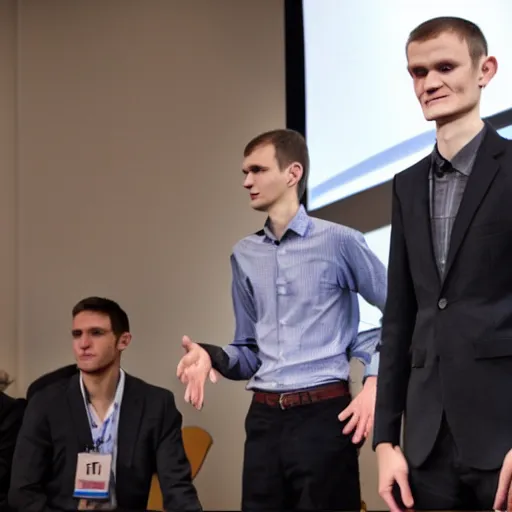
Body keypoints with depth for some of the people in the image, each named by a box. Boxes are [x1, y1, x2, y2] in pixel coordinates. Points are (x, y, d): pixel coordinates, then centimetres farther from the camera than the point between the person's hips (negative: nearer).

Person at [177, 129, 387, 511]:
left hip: (324, 415, -5)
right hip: (264, 419, 5)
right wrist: (213, 357, -3)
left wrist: (375, 381, -10)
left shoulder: (339, 242, -4)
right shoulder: (244, 256, 12)